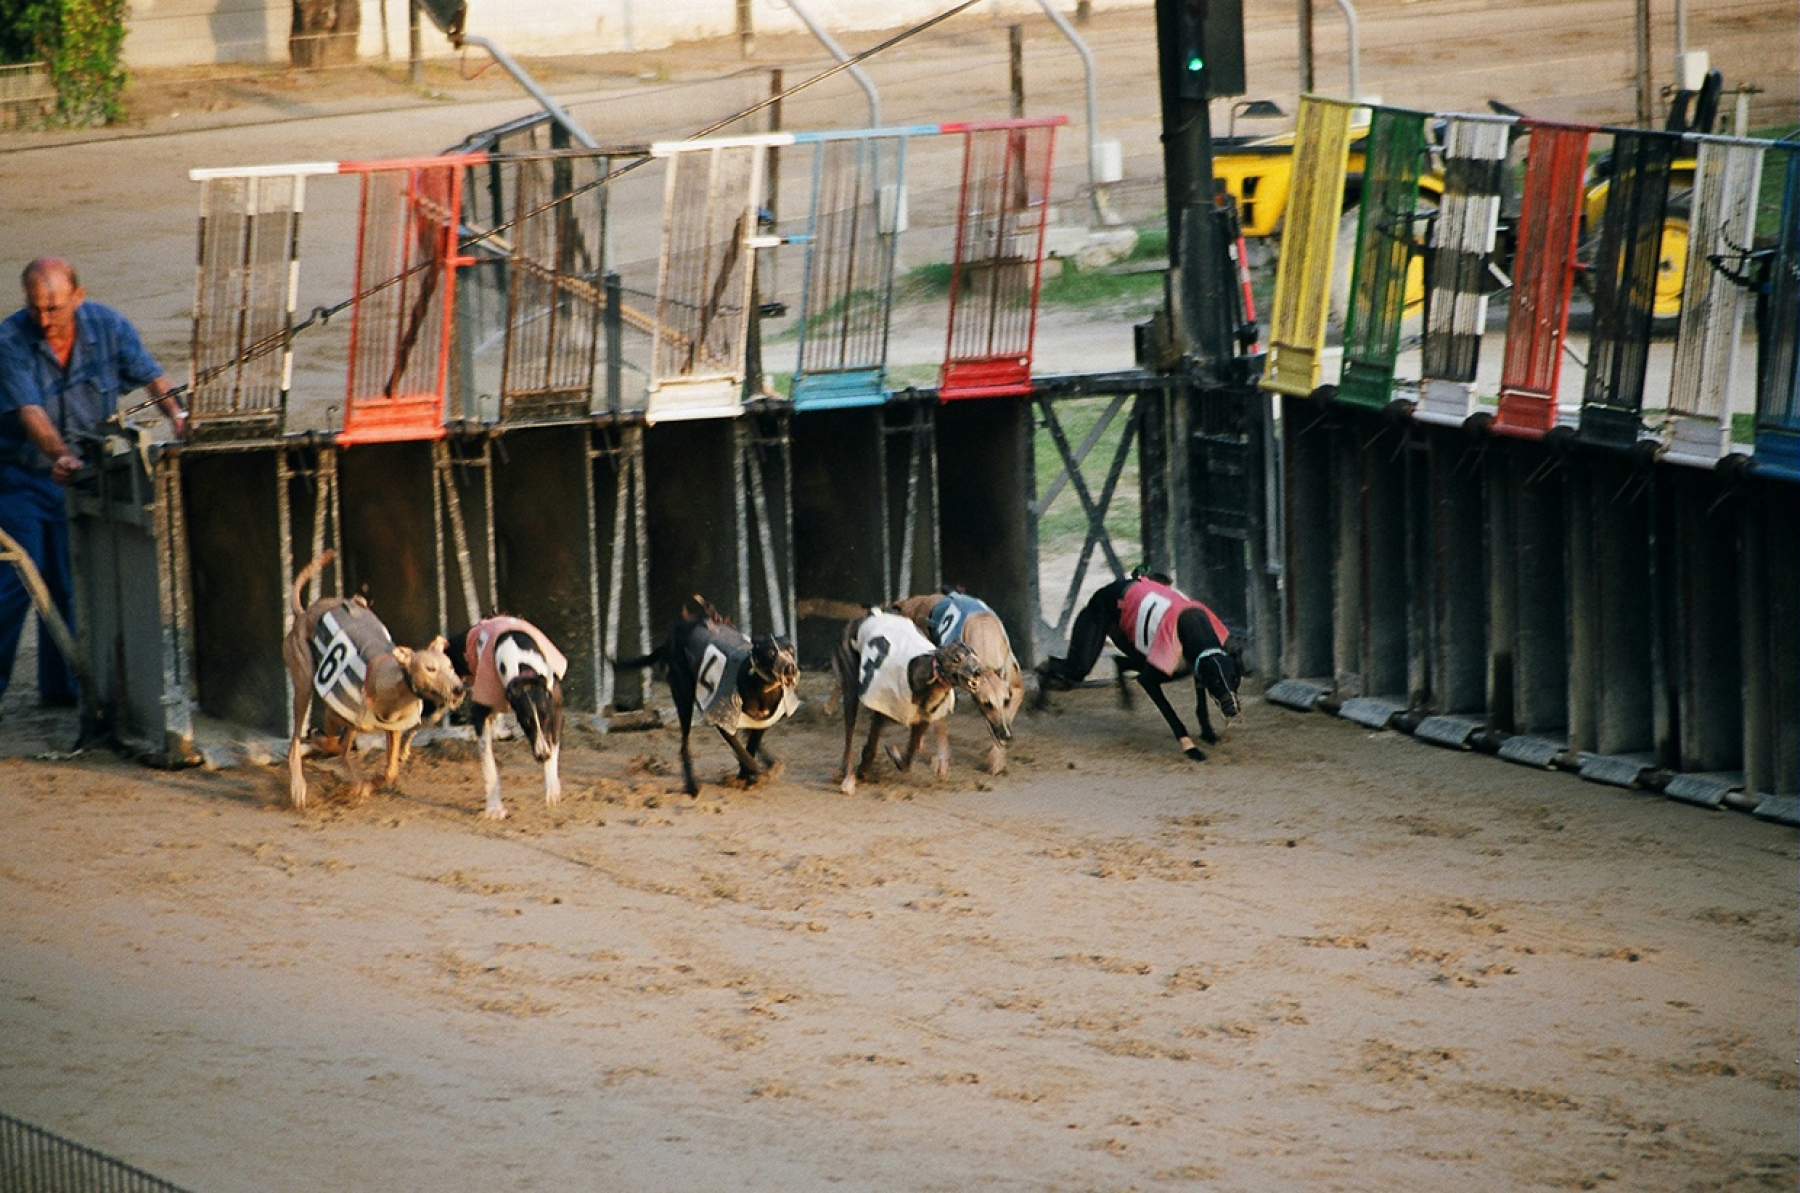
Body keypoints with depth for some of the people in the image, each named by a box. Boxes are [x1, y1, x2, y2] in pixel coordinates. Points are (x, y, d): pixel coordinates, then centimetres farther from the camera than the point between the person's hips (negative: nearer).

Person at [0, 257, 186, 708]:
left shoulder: (108, 327, -7)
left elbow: (149, 374, 0)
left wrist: (176, 414, -19)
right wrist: (61, 456, -42)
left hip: (81, 475, 4)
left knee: (68, 585, 7)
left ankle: (61, 684, 16)